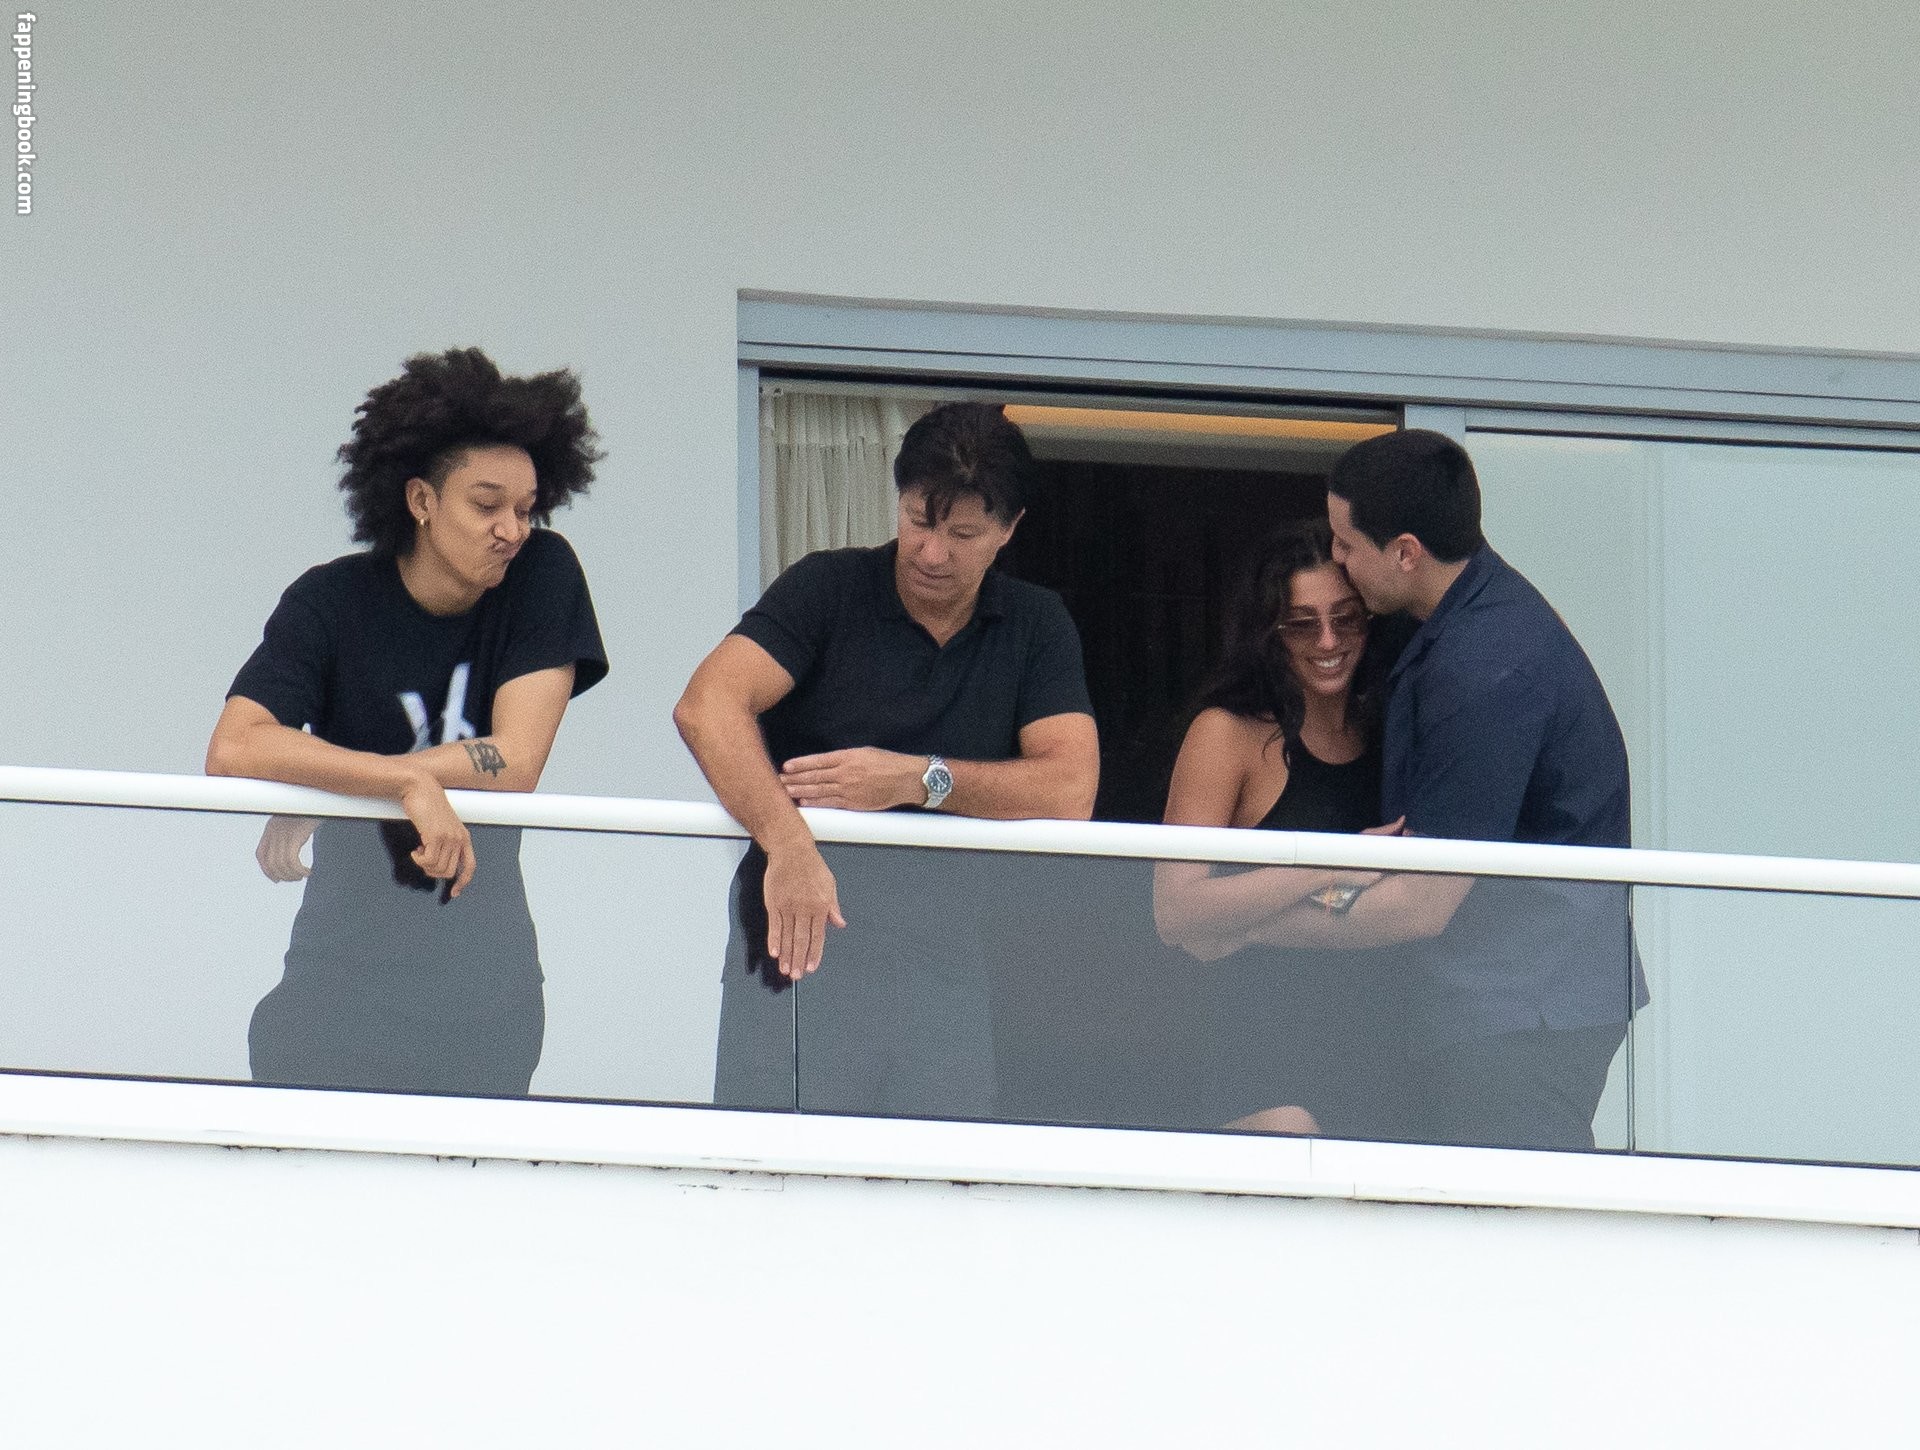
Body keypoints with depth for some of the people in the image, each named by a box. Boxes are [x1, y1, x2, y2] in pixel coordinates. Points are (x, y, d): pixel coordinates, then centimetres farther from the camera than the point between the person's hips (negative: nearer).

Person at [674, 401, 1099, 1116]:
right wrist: (789, 844, -30)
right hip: (796, 941, -2)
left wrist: (920, 780, -15)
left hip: (942, 951, 2)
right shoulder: (827, 588, 1)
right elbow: (707, 706, -15)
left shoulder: (1036, 625, 10)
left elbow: (1070, 789, -2)